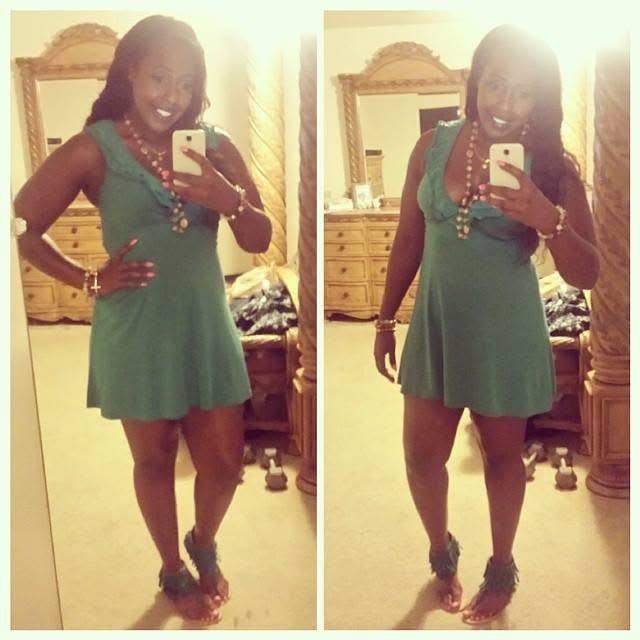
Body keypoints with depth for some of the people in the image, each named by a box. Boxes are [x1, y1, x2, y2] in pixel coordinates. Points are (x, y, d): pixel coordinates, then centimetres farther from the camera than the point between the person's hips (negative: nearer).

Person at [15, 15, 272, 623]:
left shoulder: (215, 147, 1)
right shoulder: (94, 149, -8)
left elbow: (260, 240, -1)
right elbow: (22, 227, -4)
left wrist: (230, 201, -20)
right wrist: (89, 281, -8)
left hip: (207, 327, 3)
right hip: (136, 332, -3)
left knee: (224, 460, 11)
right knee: (155, 459, 14)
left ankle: (204, 546, 42)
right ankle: (173, 571, 38)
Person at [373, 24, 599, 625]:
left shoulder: (550, 167, -12)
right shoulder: (432, 145, -5)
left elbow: (587, 274, -15)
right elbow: (408, 241, 5)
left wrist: (548, 220, -34)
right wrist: (385, 320, 8)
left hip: (506, 333, -2)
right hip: (436, 324, 2)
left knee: (502, 455, 14)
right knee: (421, 455, 9)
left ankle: (501, 569, 38)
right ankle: (442, 551, 38)